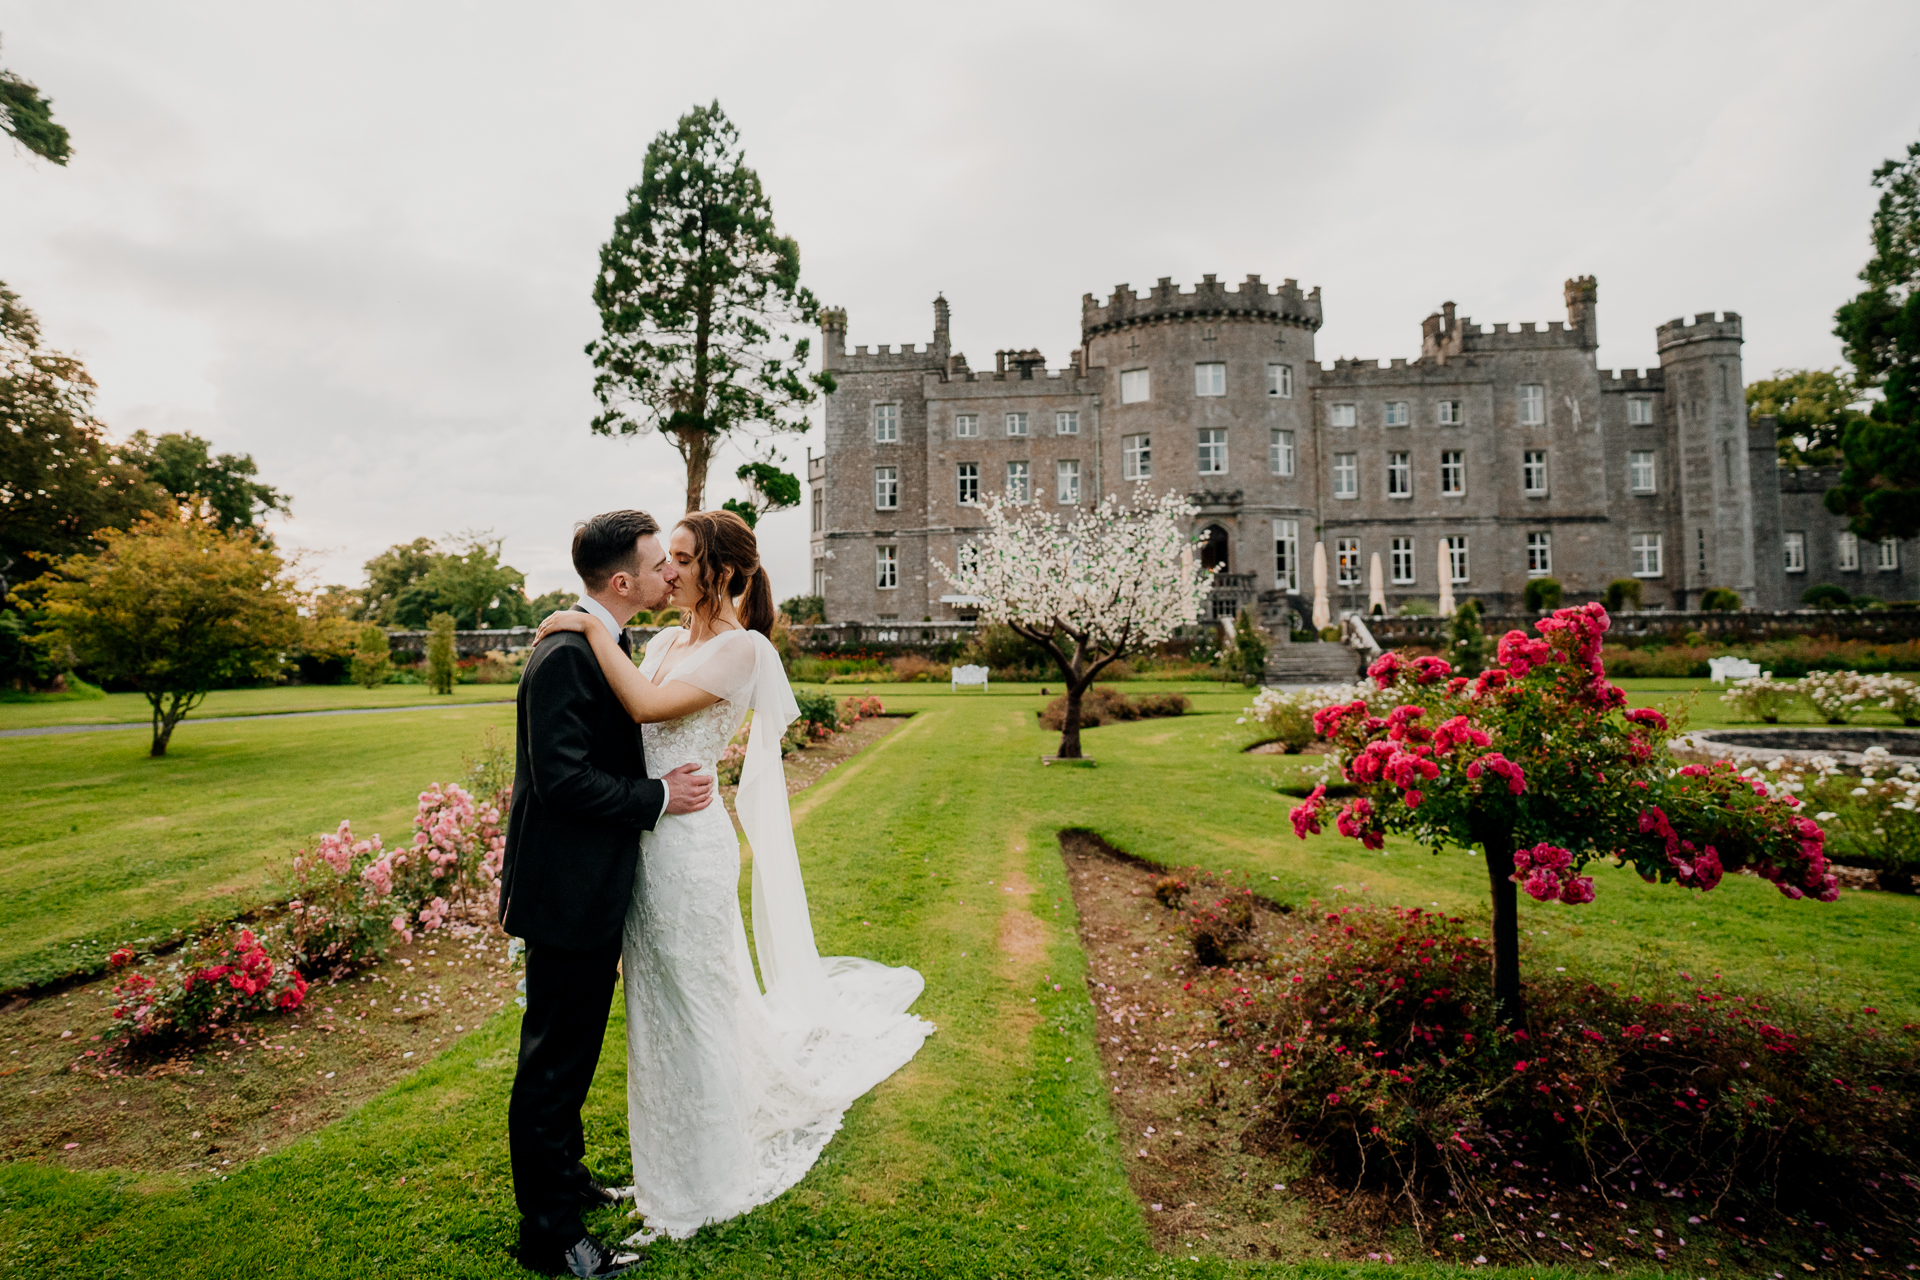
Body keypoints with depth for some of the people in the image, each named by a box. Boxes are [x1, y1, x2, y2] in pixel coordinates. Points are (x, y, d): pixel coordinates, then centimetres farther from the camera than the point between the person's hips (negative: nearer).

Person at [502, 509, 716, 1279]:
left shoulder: (610, 645, 8)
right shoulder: (566, 655, -23)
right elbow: (561, 778, -27)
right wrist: (659, 797, -19)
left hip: (596, 889, 10)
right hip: (567, 892, -9)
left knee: (573, 1053, 24)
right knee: (553, 1063, 7)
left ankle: (564, 1177, 43)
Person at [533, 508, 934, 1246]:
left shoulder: (742, 648, -14)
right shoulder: (665, 642, 9)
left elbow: (647, 707, -25)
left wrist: (592, 629, -18)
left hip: (688, 846, -7)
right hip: (645, 844, 8)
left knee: (692, 1008, 9)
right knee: (658, 1007, 20)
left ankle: (703, 1186, 33)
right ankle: (673, 1166, 44)